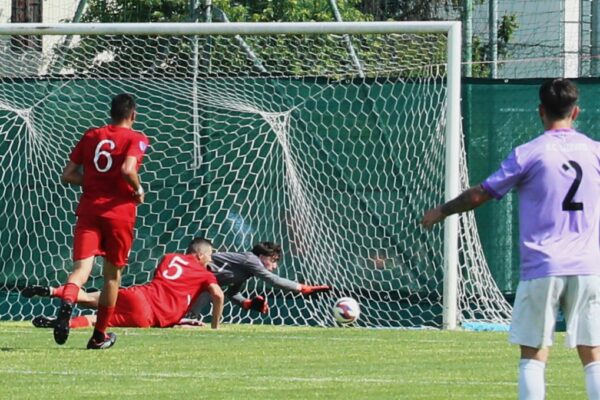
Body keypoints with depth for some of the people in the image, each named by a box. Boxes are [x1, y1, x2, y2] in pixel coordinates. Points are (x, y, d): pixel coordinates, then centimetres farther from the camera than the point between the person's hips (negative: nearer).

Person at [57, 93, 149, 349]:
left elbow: (67, 175, 9)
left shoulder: (90, 136, 12)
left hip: (88, 209, 2)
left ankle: (67, 302, -42)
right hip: (119, 211, -2)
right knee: (112, 274, 12)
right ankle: (100, 335, 19)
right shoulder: (136, 139, -1)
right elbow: (128, 169, -20)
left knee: (82, 267, -9)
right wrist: (139, 190, -3)